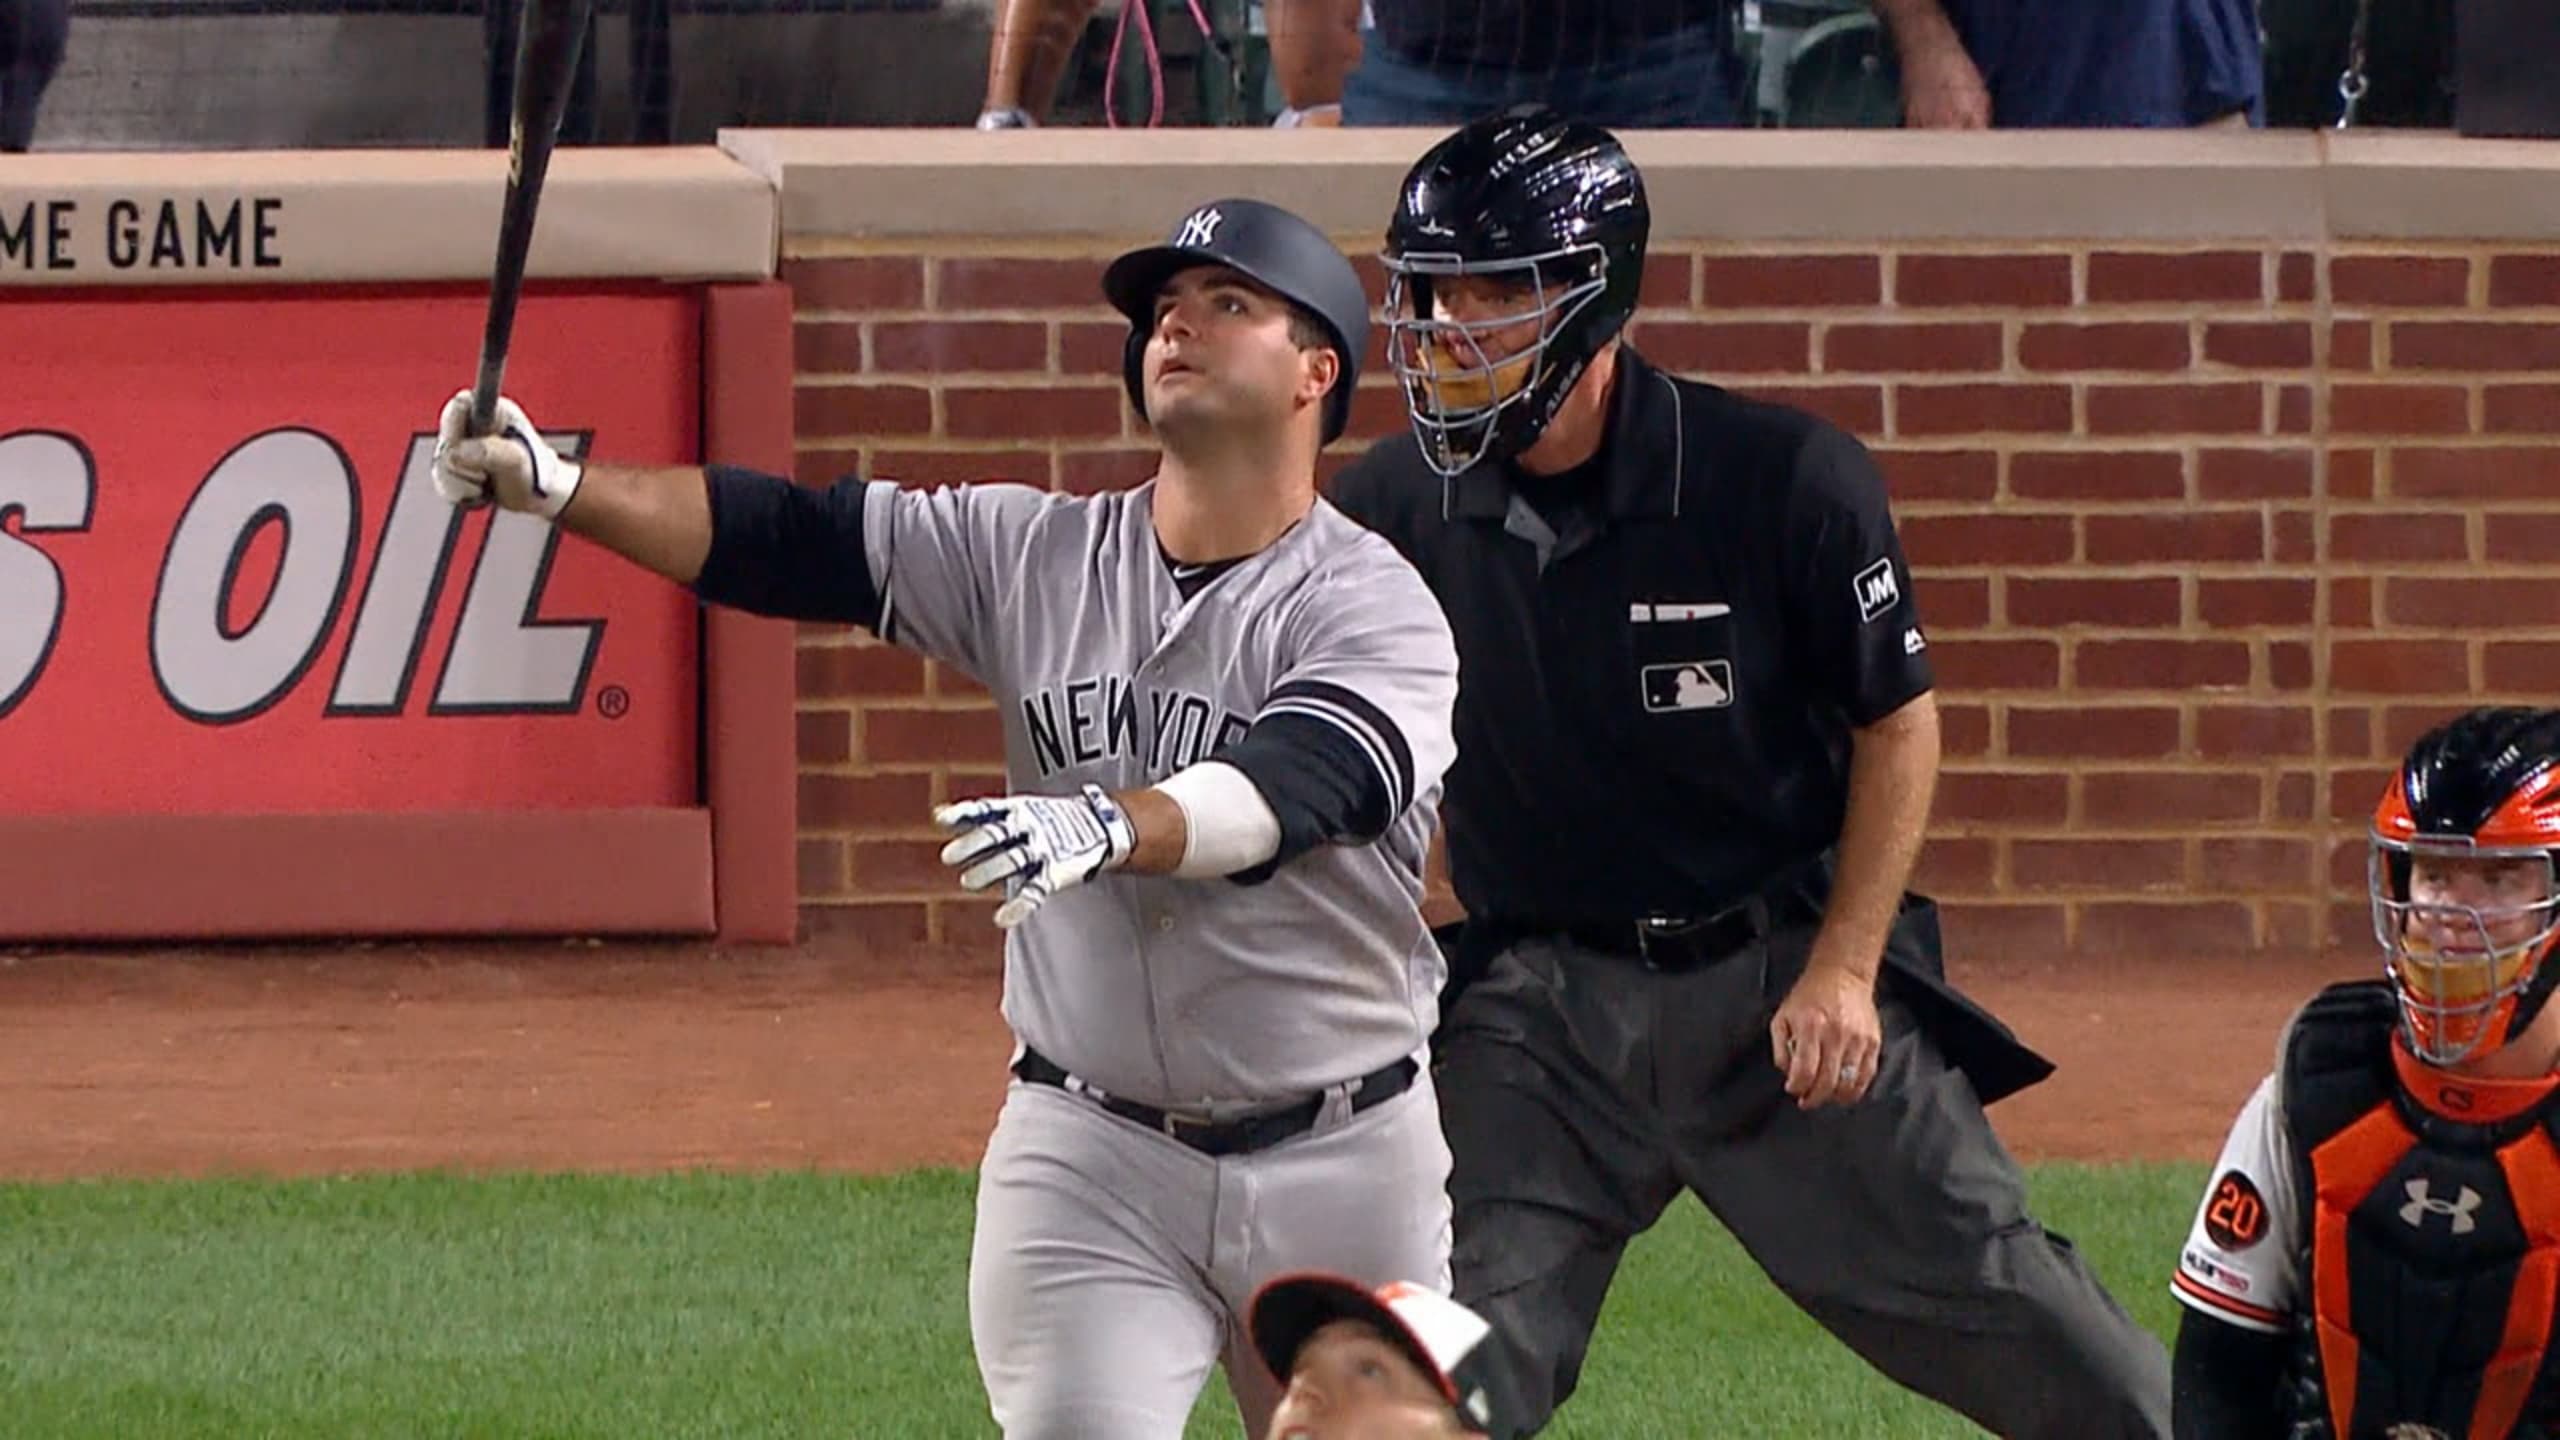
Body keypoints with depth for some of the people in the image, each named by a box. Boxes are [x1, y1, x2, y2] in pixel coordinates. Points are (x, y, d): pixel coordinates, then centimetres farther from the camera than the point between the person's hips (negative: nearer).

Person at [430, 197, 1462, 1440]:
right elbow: (787, 540, -4)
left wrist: (1111, 825, -48)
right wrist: (556, 487, -19)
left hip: (1343, 1162, -2)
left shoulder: (1378, 611, -10)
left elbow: (1293, 788, -29)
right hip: (1089, 1158, 2)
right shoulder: (1036, 556, 3)